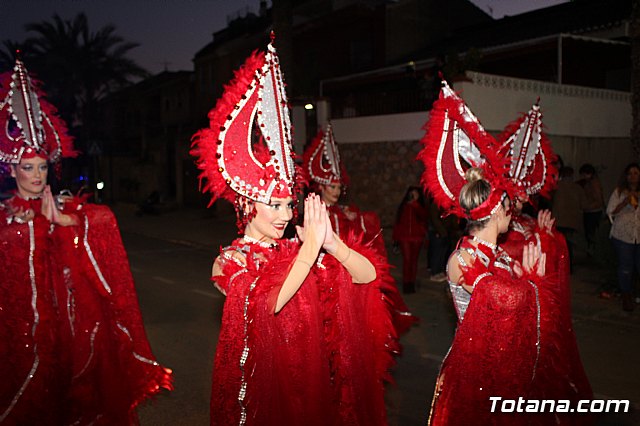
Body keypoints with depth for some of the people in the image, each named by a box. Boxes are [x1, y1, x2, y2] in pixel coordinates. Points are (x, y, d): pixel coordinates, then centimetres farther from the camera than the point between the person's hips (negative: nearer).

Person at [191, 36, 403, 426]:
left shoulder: (296, 251, 0)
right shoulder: (228, 262, -8)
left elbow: (369, 275, -8)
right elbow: (267, 302, -28)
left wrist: (329, 241, -24)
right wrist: (311, 245, -26)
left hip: (313, 381, 4)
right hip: (259, 383, -3)